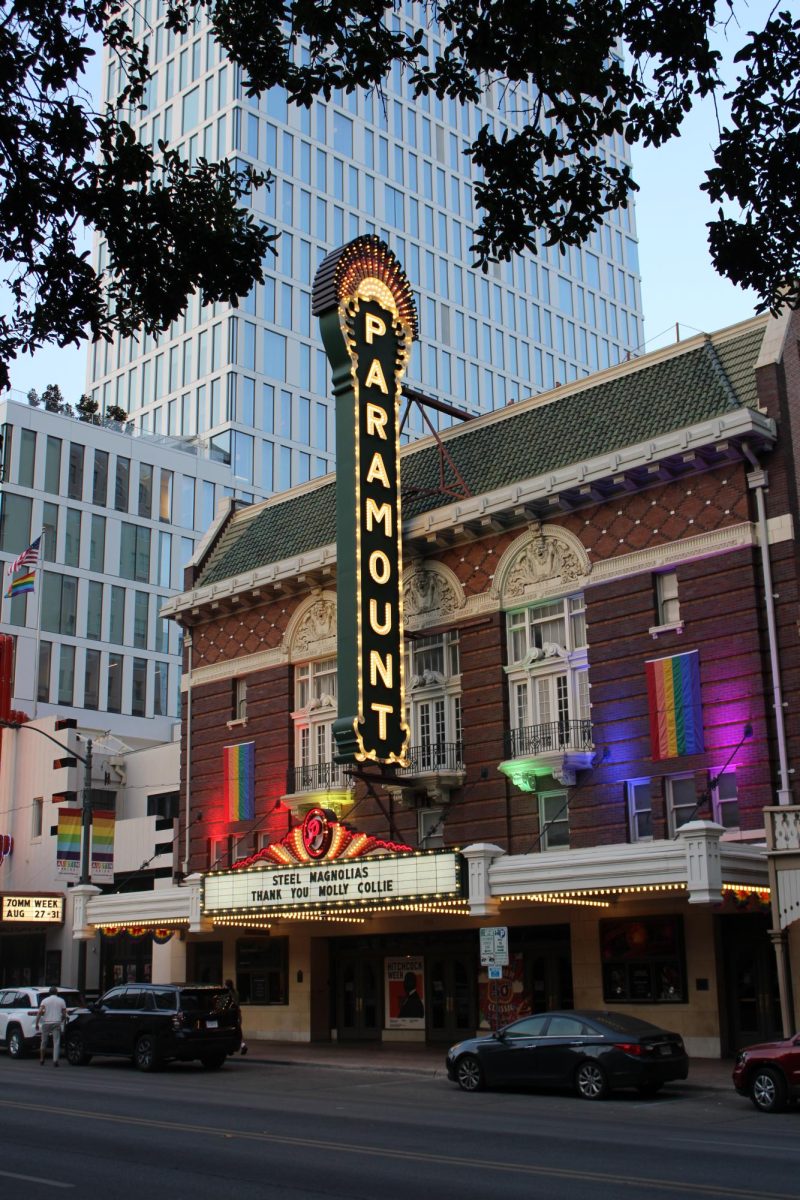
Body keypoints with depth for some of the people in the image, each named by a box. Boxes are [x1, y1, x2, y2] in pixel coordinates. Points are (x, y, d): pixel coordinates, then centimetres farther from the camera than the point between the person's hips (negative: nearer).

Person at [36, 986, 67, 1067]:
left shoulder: (45, 1000, 5)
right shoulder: (61, 1001, 8)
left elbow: (39, 1012, -7)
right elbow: (64, 1014, 6)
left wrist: (37, 1023, -6)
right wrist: (64, 1022, 20)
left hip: (46, 1023, 0)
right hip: (57, 1023, 0)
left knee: (44, 1042, 14)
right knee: (56, 1042, -2)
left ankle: (41, 1060, 22)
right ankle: (55, 1060, -14)